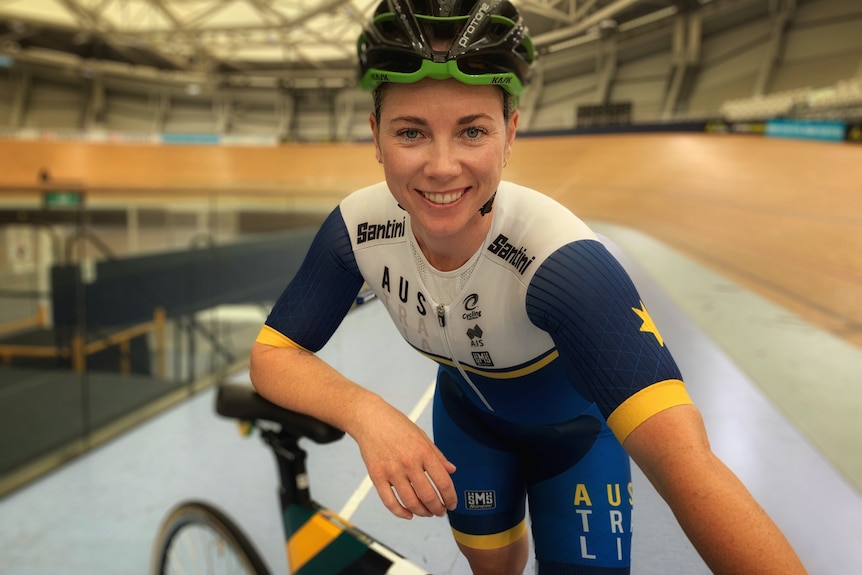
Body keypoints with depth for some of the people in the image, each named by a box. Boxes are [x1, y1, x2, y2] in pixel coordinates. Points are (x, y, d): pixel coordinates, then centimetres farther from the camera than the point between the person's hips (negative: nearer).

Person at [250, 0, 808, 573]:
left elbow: (689, 467, -48)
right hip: (468, 414, 3)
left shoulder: (560, 258, -41)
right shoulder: (358, 227, -27)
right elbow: (272, 353, -21)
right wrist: (364, 410, -40)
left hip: (573, 431, -3)